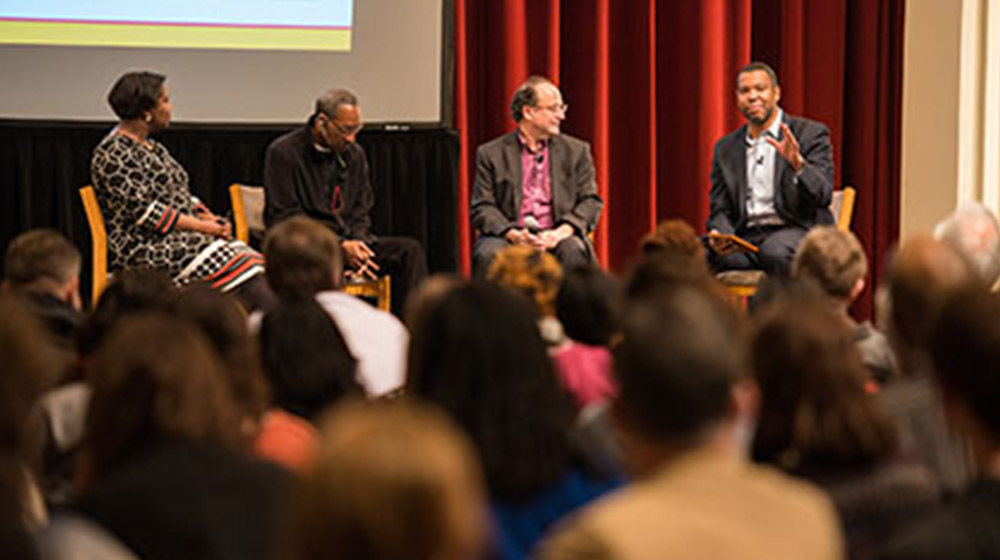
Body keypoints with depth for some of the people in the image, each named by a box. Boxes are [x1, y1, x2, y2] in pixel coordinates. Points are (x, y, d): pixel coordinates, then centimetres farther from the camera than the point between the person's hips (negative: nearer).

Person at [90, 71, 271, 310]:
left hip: (183, 235, 9)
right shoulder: (112, 155, -10)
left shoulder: (153, 148, 20)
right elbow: (144, 211, -17)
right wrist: (202, 226, -16)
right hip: (142, 248, -9)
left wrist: (211, 219, 2)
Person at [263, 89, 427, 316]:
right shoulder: (283, 153, -6)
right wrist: (340, 245, -18)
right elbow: (284, 219, -11)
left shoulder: (355, 155, 14)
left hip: (347, 242, 6)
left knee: (409, 249, -15)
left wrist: (357, 242, -6)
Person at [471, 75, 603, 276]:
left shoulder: (576, 151, 15)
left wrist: (561, 232, -12)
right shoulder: (491, 154, 10)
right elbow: (483, 207, 3)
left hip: (555, 236, 1)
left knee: (574, 250, -32)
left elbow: (591, 201, 7)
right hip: (509, 238, -1)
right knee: (490, 255, -33)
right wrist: (513, 234, -16)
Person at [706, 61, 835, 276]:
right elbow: (719, 208, 15)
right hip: (746, 240, 4)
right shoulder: (726, 148, 18)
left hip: (797, 231, -3)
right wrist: (720, 235, -8)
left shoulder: (810, 133, 5)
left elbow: (824, 196, -6)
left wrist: (798, 164, -25)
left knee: (775, 249, -40)